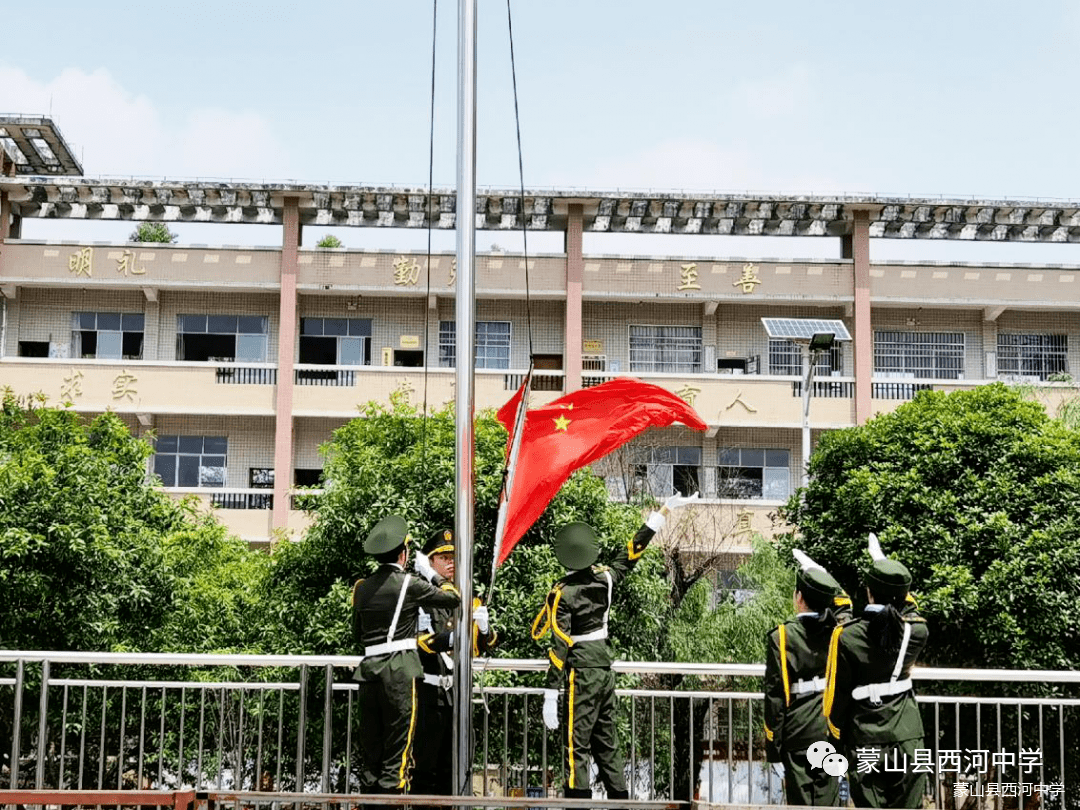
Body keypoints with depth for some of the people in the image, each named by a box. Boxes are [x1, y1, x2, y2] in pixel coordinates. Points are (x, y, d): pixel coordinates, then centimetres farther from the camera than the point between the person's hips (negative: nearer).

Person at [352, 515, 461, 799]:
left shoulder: (362, 587, 10)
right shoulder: (409, 584, -6)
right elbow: (453, 598, 4)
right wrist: (429, 572, 15)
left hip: (368, 669, 5)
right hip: (400, 670, -5)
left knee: (371, 746, 10)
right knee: (397, 747, -2)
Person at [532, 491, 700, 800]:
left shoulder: (562, 594, -13)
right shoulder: (605, 578, 0)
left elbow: (560, 646, -17)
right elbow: (634, 550, 11)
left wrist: (550, 697, -16)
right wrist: (664, 511, 19)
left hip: (580, 673, -6)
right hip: (605, 668, 6)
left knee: (576, 747, -4)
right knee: (607, 744, 16)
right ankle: (619, 798, 20)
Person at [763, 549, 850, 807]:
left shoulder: (781, 637, -11)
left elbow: (775, 695, -10)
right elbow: (844, 601, 24)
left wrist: (773, 745, -4)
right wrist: (822, 576, 26)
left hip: (799, 733, -3)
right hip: (832, 730, 3)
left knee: (801, 801, 4)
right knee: (828, 799, 8)